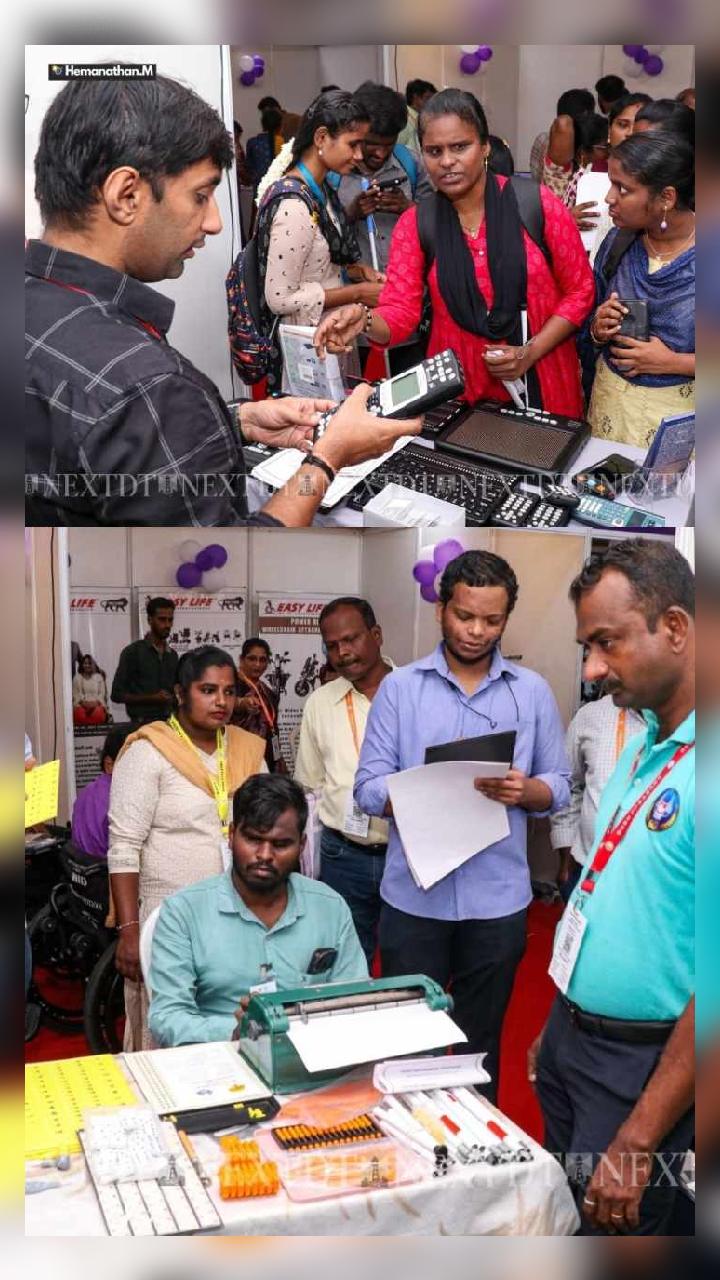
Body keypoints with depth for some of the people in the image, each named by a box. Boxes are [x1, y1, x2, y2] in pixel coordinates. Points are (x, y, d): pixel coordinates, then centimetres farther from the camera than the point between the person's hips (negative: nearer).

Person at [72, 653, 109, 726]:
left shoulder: (99, 677, 16)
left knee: (98, 714, -38)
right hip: (81, 704, 0)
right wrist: (82, 702, -13)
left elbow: (102, 694, 8)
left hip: (96, 704, 0)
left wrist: (95, 703, -13)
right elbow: (75, 694, 8)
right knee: (80, 713, -38)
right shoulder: (77, 678, 15)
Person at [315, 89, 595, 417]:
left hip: (543, 385, -1)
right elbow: (400, 311, -10)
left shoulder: (537, 204, -6)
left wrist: (530, 353, -13)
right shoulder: (414, 224, -1)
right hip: (457, 389, 1)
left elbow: (580, 291, -1)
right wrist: (366, 321, -32)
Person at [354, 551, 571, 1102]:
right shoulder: (399, 687, 1)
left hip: (498, 897, 1)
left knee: (482, 1043, 14)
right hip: (413, 896, 0)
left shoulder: (533, 692, 4)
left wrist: (524, 790, -16)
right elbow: (369, 788, -3)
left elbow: (560, 786, 6)